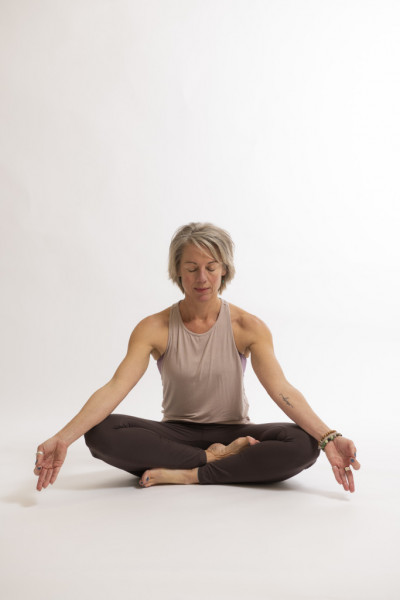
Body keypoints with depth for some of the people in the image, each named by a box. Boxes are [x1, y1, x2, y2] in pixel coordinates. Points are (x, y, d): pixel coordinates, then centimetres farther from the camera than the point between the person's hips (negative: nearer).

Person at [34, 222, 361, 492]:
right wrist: (63, 438, -34)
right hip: (176, 434, 0)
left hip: (233, 432, 0)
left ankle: (188, 475, -25)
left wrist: (328, 437, -36)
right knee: (101, 433, -28)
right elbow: (115, 388, -19)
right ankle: (213, 459, -19)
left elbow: (282, 389, -19)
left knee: (304, 444, -29)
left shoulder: (248, 327, -8)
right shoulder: (155, 328, -8)